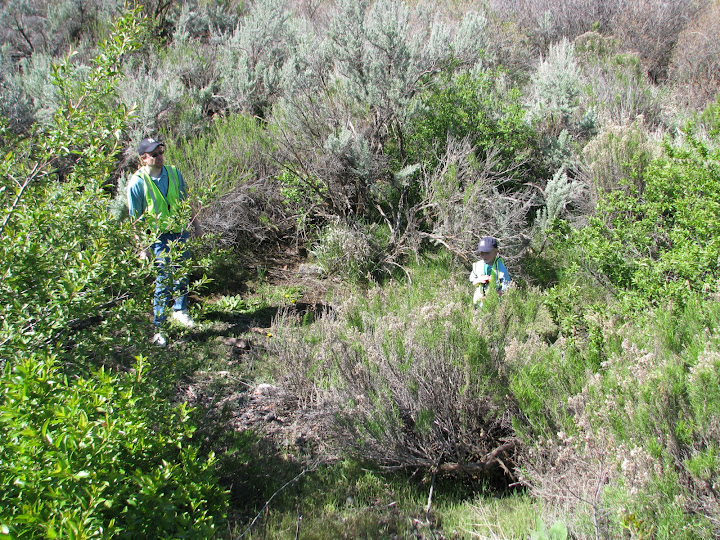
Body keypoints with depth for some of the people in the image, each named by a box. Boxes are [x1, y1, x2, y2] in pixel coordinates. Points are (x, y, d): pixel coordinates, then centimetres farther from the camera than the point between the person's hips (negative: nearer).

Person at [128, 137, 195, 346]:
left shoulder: (174, 173, 1)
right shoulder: (137, 183, -13)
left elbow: (185, 202, 15)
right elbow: (135, 219, -8)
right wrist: (142, 248, -10)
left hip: (180, 232, 5)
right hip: (157, 237, -5)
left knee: (182, 275, 16)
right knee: (164, 281, -6)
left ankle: (180, 310, 40)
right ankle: (157, 328, 5)